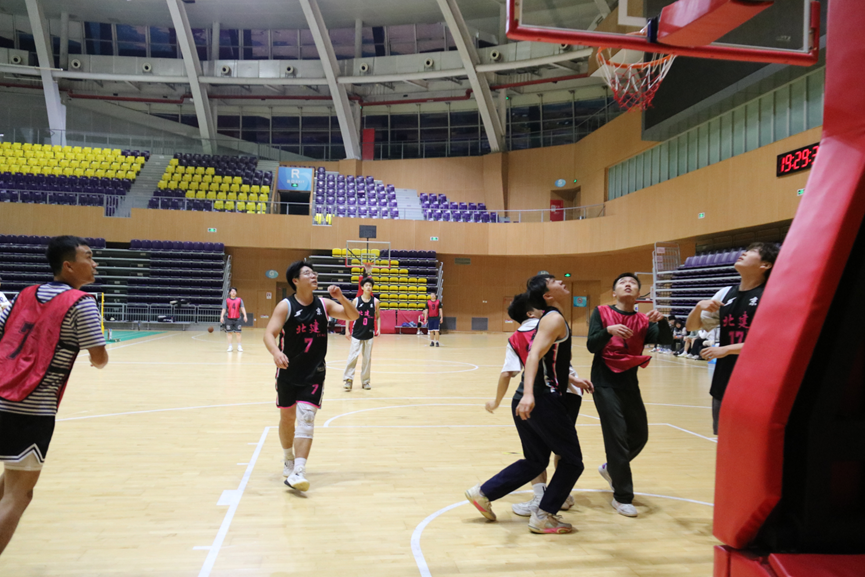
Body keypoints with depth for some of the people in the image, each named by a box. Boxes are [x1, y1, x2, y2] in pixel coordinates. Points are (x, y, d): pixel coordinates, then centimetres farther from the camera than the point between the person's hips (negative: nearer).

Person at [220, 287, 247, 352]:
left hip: (237, 319, 0)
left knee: (238, 332, 0)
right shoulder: (227, 300, 3)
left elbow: (242, 308, -2)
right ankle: (230, 346, 11)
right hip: (229, 319, 0)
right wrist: (222, 316, -15)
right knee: (229, 332, 3)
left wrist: (245, 316, -14)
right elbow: (224, 309, -1)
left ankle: (239, 346, 9)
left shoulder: (239, 300, 5)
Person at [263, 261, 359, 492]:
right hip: (288, 372, -1)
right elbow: (269, 334, -19)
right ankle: (288, 458, 39)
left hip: (314, 373, 1)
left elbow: (353, 316, 1)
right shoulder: (286, 306, -11)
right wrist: (276, 352, -40)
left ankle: (298, 472, -13)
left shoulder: (324, 304, 0)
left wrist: (341, 297, -17)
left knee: (306, 417, -11)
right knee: (287, 417, 13)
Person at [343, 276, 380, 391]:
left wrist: (377, 329, 0)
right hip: (357, 334, -2)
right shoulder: (356, 300, -2)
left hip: (369, 334, 2)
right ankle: (348, 379, 1)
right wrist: (347, 330, 2)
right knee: (353, 356, -8)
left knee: (367, 358, 6)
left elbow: (377, 317, 11)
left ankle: (365, 381, 17)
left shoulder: (375, 301, 2)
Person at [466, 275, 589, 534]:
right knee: (572, 461, 5)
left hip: (527, 402, 9)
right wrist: (529, 393, -38)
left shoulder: (548, 319, 19)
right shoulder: (555, 319, -10)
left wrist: (571, 380, 39)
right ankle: (544, 516, 9)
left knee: (535, 461, 19)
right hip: (543, 399, -9)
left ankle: (483, 493, 20)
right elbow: (534, 355, -25)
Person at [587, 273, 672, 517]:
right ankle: (622, 497, 5)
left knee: (639, 436, 12)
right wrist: (608, 330, -30)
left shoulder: (643, 320, 5)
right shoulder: (602, 312, -2)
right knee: (617, 437, -8)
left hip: (630, 383, 5)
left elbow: (665, 340, -12)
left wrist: (661, 320, -31)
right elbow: (591, 346, -12)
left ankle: (611, 468, 39)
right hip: (605, 383, -4)